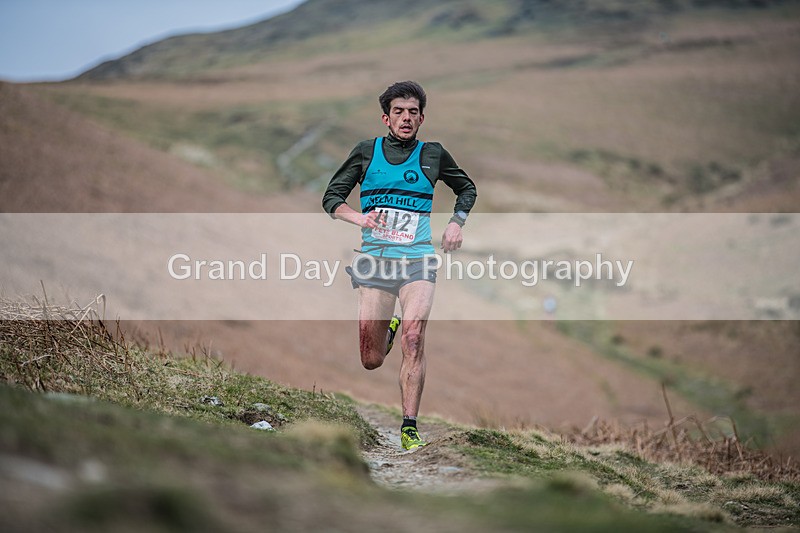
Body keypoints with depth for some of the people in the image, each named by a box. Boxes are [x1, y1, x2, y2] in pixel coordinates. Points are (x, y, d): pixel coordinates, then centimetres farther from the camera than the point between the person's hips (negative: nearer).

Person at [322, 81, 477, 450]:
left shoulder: (433, 154, 9)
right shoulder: (367, 151, 8)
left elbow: (467, 188, 27)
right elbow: (331, 197, 10)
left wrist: (456, 222, 9)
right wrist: (359, 218, -9)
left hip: (417, 260, -1)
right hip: (375, 259, 1)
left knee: (413, 340, -23)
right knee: (371, 361, 1)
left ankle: (409, 428, -20)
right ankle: (387, 329, 38)